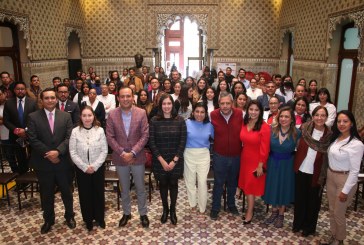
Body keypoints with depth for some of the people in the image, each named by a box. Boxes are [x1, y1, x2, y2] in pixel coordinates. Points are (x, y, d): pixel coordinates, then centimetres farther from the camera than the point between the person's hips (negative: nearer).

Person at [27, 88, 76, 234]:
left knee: (67, 192, 14)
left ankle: (69, 216, 34)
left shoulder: (66, 116, 2)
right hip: (43, 163, 0)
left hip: (63, 161, 1)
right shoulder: (33, 117, -1)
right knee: (46, 194, 14)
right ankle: (48, 220, 33)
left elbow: (69, 137, -5)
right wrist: (48, 154, -15)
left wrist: (58, 151, -19)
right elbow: (33, 139, -8)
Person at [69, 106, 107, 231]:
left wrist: (94, 166, -14)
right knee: (85, 194, 11)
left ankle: (100, 218, 31)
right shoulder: (75, 131, -7)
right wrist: (85, 167, -13)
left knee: (99, 193, 12)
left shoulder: (100, 130, -8)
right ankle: (88, 219, 30)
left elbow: (104, 151, -7)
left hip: (98, 168, 0)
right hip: (81, 169, 0)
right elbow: (73, 153, -7)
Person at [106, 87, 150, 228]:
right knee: (124, 189, 17)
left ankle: (143, 214, 31)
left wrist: (133, 152, -17)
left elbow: (145, 135, -9)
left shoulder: (141, 113, -7)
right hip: (120, 158, 1)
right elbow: (110, 137, -5)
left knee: (140, 188, 13)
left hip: (137, 157, -1)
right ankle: (126, 213, 36)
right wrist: (122, 153, -14)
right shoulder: (112, 115, -4)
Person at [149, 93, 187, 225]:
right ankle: (165, 209, 32)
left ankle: (173, 210, 30)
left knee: (173, 184, 11)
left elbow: (183, 141, -6)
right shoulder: (154, 121, -5)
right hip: (160, 160, 0)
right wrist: (162, 160, -12)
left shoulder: (180, 120, -4)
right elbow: (151, 142, -7)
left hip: (176, 160, 0)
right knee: (163, 184, 12)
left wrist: (174, 160, -11)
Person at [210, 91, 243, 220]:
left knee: (233, 182, 20)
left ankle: (231, 205, 41)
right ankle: (215, 208, 28)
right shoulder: (213, 115, -13)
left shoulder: (239, 114, -12)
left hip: (236, 156, 2)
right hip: (220, 156, -2)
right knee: (218, 183, 11)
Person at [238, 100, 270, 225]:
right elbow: (243, 141, 5)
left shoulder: (264, 127, -18)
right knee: (246, 185, 15)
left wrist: (260, 166, -14)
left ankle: (250, 212, 27)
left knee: (251, 186, 8)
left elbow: (264, 149, -16)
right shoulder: (244, 124, -2)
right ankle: (250, 208, 34)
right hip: (245, 158, 5)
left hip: (256, 161, -5)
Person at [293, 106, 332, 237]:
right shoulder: (305, 129, -4)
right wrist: (295, 165, -2)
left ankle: (309, 227, 32)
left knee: (313, 201, 13)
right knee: (299, 198, 15)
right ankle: (298, 223, 34)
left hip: (316, 173, -2)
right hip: (301, 170, 2)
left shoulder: (329, 135, -10)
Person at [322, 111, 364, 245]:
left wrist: (345, 190, -15)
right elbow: (330, 157, 6)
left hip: (345, 180, -6)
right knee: (331, 210, 18)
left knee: (338, 213, 8)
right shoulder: (335, 138, 2)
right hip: (330, 177, 6)